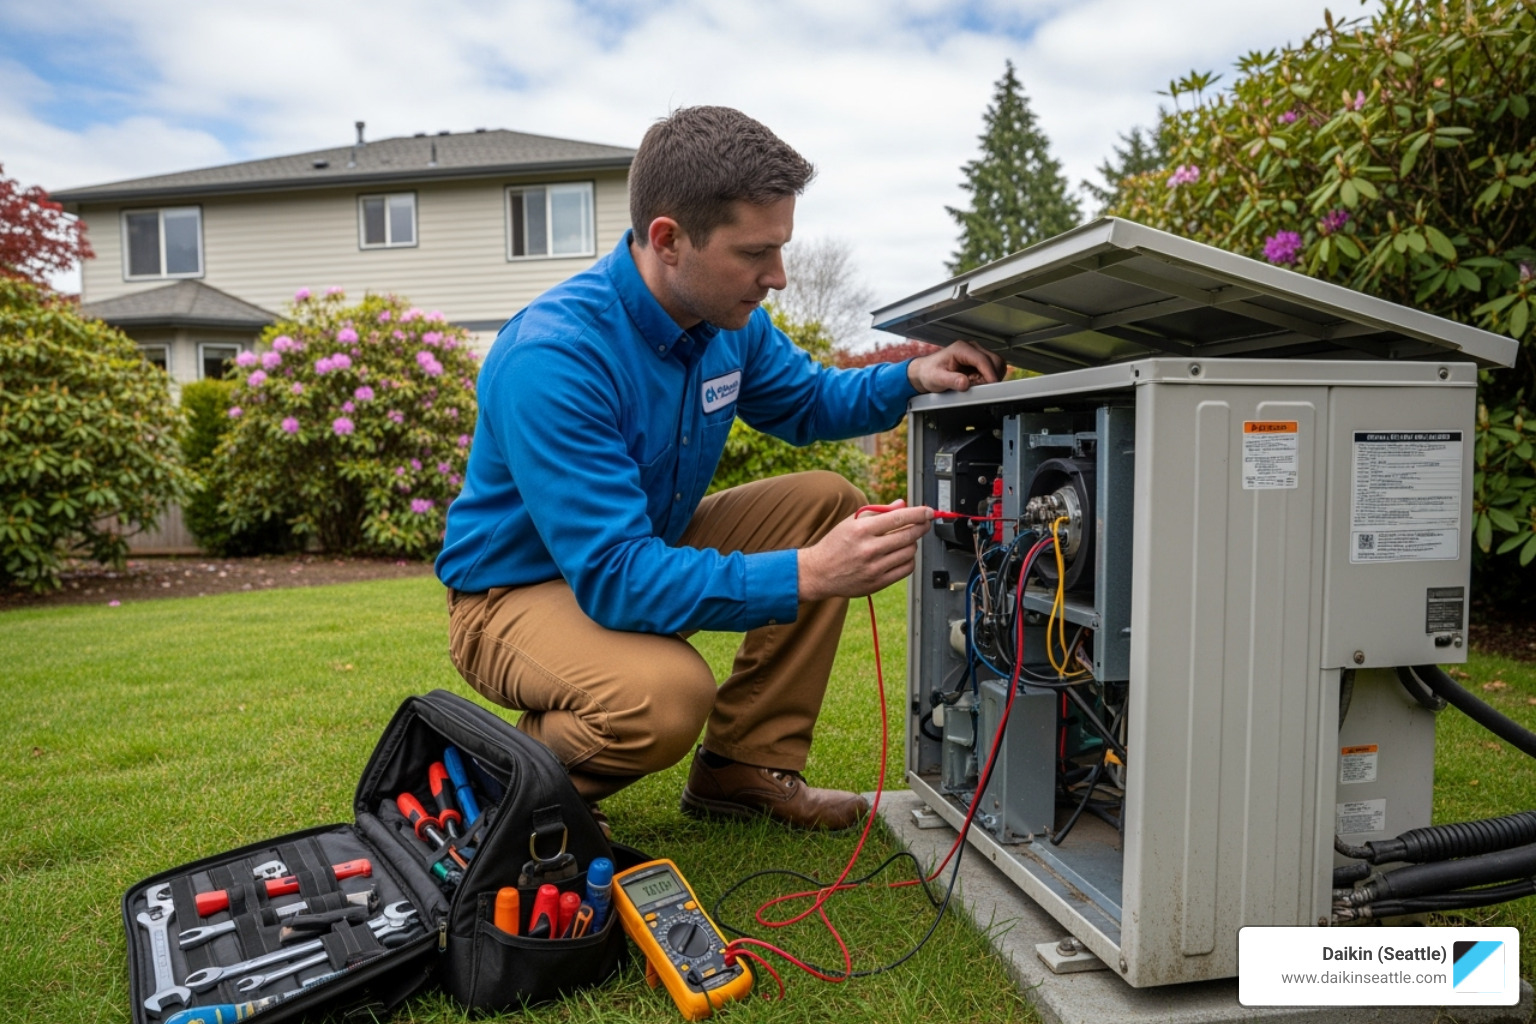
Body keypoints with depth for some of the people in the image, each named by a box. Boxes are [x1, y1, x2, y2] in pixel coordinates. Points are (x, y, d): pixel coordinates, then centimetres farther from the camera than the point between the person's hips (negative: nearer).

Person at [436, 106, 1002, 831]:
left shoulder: (731, 318, -7)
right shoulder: (553, 358, -32)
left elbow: (805, 402, 13)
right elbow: (614, 577, -36)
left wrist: (909, 379, -7)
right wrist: (808, 575, -43)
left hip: (646, 545, 8)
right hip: (519, 589, -8)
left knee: (826, 500, -5)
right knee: (667, 694, -37)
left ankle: (744, 766, 2)